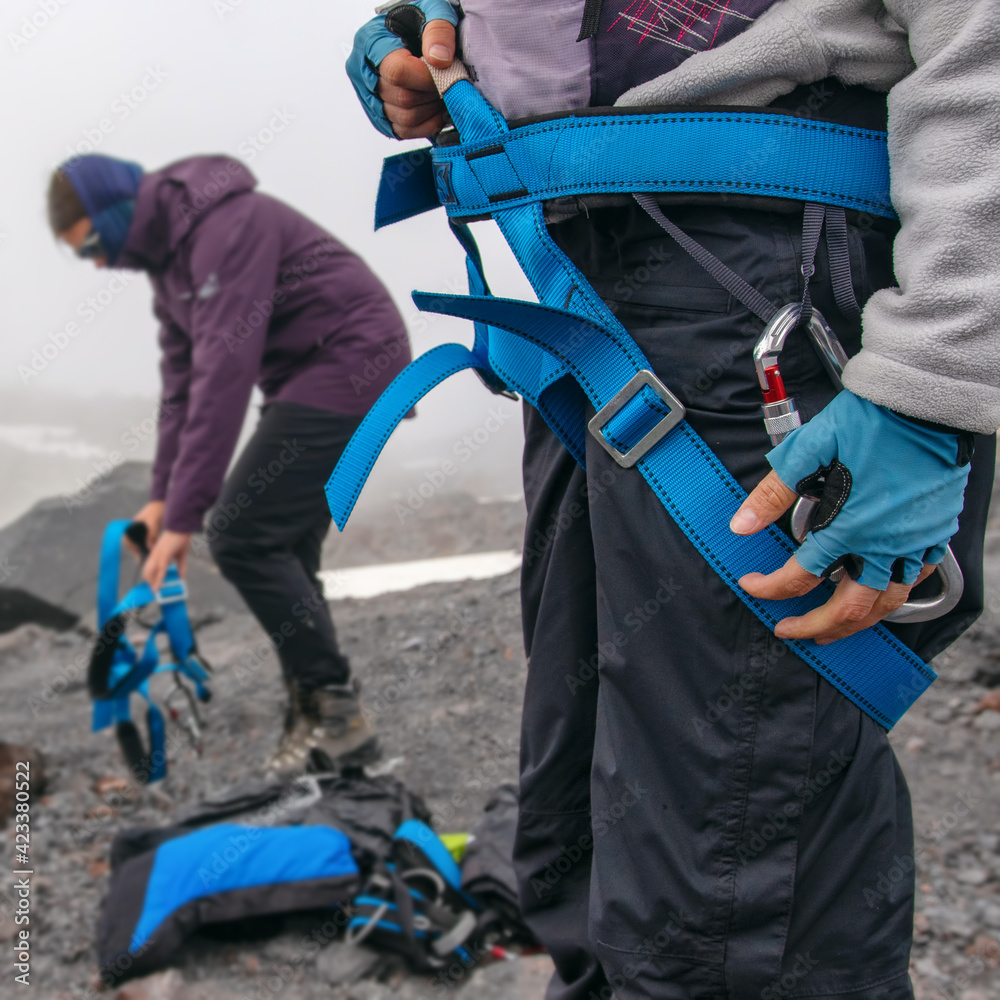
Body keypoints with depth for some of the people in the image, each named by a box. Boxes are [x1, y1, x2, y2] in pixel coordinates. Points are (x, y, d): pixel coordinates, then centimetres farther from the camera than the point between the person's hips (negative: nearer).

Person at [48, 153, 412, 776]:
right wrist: (163, 496, 11)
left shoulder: (226, 224, -20)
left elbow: (224, 373, -27)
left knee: (241, 536, -15)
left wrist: (184, 515, -25)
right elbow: (181, 377, 16)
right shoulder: (167, 255, 12)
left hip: (351, 360, -10)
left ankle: (334, 709, -8)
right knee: (281, 550, 6)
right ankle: (320, 723, 13)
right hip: (310, 376, 10)